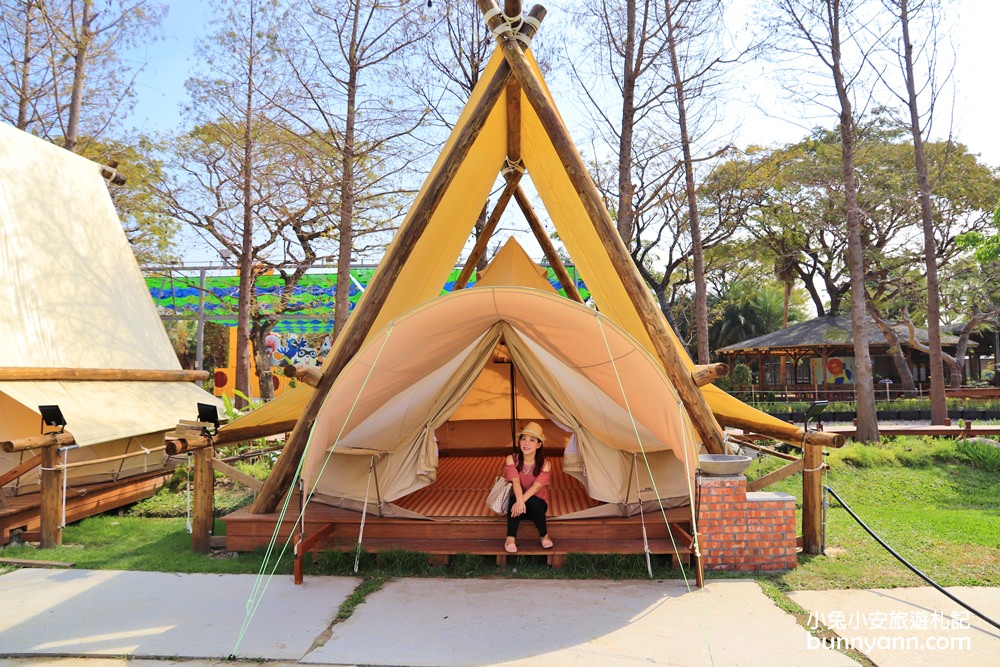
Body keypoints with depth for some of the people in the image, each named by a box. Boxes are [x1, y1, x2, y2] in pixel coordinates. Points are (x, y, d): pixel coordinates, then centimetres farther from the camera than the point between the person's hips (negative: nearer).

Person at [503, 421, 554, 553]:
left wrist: (522, 501, -44)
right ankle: (511, 538, -30)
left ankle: (544, 535, -13)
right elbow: (515, 482, -27)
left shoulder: (545, 465, -16)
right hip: (517, 501, 1)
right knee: (515, 498, -34)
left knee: (531, 501, -35)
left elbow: (536, 487, -27)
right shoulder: (512, 459, -13)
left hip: (537, 504, 0)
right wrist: (519, 501, -46)